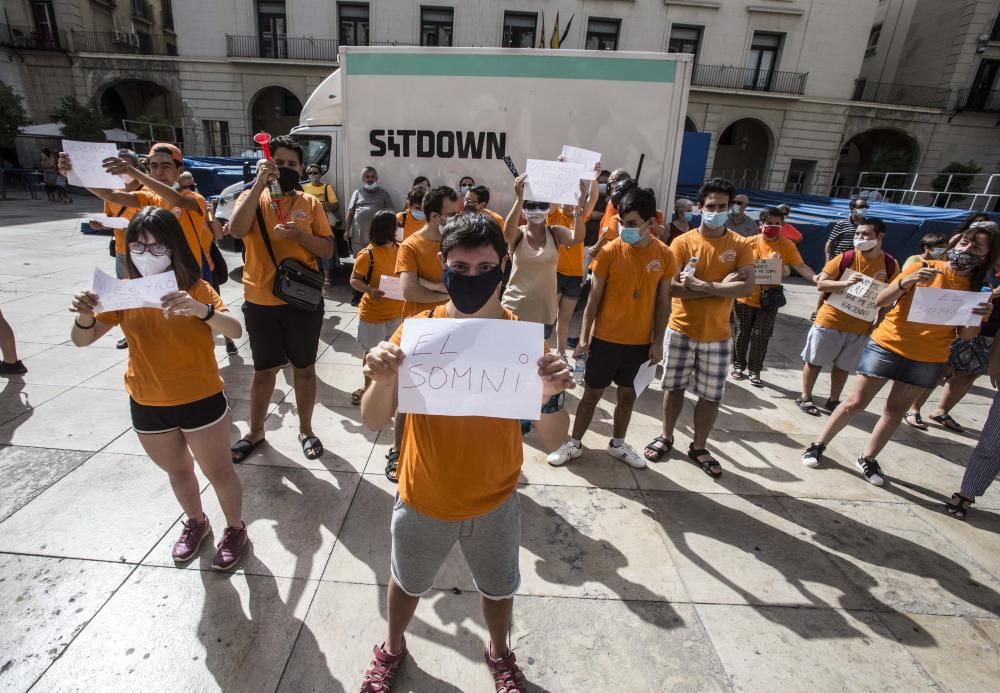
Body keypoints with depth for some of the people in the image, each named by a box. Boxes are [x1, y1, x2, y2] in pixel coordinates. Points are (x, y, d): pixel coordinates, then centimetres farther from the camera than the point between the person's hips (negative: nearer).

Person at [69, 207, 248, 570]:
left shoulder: (195, 288, -13)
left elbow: (235, 330, -26)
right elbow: (83, 340, -3)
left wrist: (200, 310, -45)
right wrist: (84, 316, -25)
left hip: (201, 401, -4)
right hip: (147, 406, 4)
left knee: (217, 471, 11)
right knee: (177, 471, 23)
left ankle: (235, 529, 34)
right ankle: (196, 522, 48)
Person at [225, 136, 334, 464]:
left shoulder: (310, 204, 2)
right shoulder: (253, 197, 0)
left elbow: (328, 250, -2)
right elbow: (237, 230, -21)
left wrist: (298, 234, -19)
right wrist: (260, 183, -23)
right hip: (261, 302, 0)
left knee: (304, 367, 12)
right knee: (264, 370, 13)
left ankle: (306, 430, 28)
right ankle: (255, 431, 33)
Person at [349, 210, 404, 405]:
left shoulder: (399, 249, 0)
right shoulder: (368, 254, -18)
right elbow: (354, 280, -13)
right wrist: (370, 290, -31)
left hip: (396, 312, 5)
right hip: (373, 314, -5)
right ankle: (368, 387, 29)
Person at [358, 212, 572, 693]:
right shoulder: (417, 329, -16)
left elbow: (551, 441, -16)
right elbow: (373, 423, -16)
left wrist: (550, 396, -37)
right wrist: (382, 381, -37)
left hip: (495, 503, 0)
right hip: (422, 499, 1)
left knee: (497, 587, 26)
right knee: (407, 582, 27)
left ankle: (499, 652, 59)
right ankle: (394, 647, 60)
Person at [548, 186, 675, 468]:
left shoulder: (664, 255, -3)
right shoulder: (610, 251, -10)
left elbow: (663, 302, 3)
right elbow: (594, 297, -5)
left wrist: (657, 342, 1)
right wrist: (584, 337, -7)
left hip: (640, 342, 2)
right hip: (605, 338, -2)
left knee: (628, 394, 16)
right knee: (592, 392, 8)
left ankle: (617, 443, 35)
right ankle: (574, 444, 24)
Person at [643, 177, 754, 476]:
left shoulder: (740, 245, 0)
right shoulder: (682, 242, -5)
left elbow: (748, 286, -12)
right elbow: (673, 286, -15)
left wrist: (705, 286, -22)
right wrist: (722, 286, -17)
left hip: (717, 335, 1)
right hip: (681, 330, -1)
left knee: (711, 395, 8)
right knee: (675, 386, 13)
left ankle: (699, 447, 27)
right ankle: (666, 438, 32)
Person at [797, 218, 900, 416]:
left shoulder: (891, 265, -2)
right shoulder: (845, 258, -10)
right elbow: (821, 284, -11)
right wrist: (845, 283, -28)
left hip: (861, 327, 2)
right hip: (830, 320, -2)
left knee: (843, 366, 14)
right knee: (815, 361, 7)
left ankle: (833, 400, 29)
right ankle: (805, 397, 21)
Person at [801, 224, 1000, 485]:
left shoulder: (975, 289, 3)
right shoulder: (923, 268, -7)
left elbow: (965, 335, 3)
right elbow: (880, 301, -12)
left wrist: (978, 317, -17)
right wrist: (906, 282, -29)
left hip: (928, 360, 3)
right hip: (888, 346, -3)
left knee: (895, 411, 12)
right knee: (855, 403, 1)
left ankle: (868, 459, 26)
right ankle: (818, 445, 15)